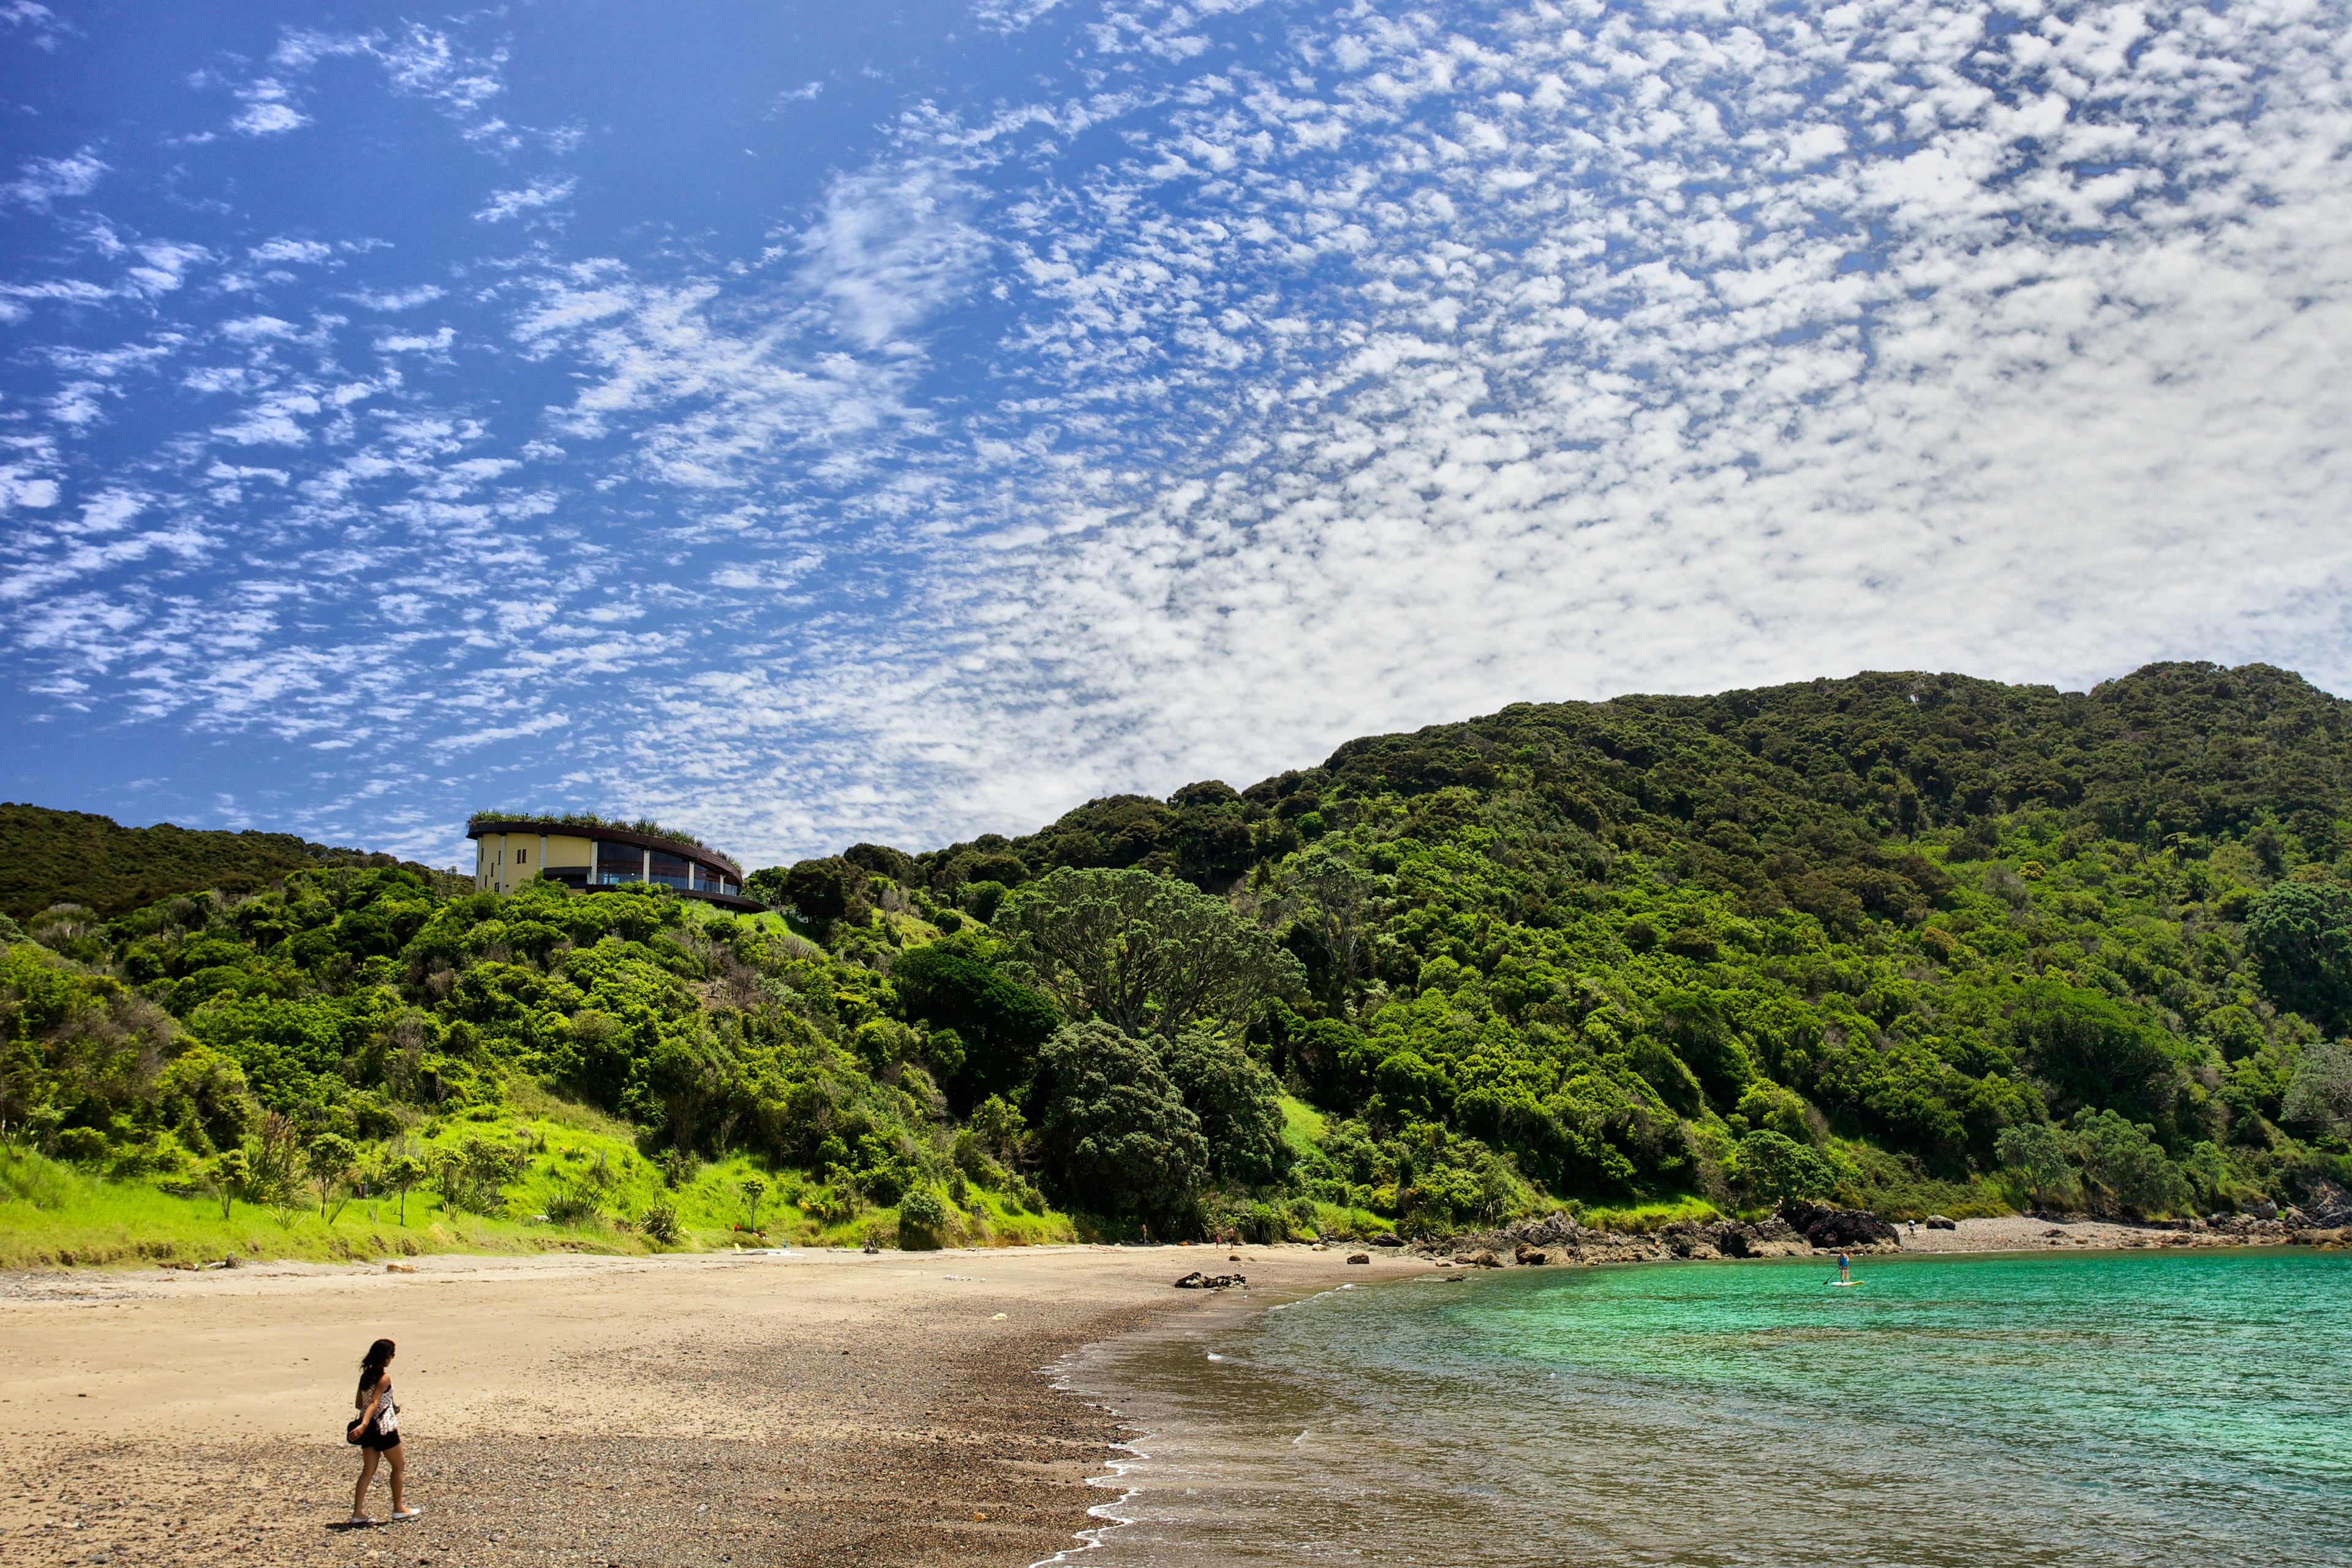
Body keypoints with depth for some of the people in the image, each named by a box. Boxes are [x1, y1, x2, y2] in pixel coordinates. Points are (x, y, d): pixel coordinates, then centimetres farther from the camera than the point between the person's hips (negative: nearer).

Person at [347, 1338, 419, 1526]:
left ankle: (358, 1512, 2)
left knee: (368, 1470, 9)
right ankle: (399, 1508, 16)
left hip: (369, 1428, 7)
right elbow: (374, 1403, -25)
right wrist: (364, 1425, -34)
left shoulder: (365, 1375, 7)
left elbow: (358, 1404, 12)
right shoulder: (384, 1377, -15)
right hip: (384, 1427, -7)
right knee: (399, 1465, 9)